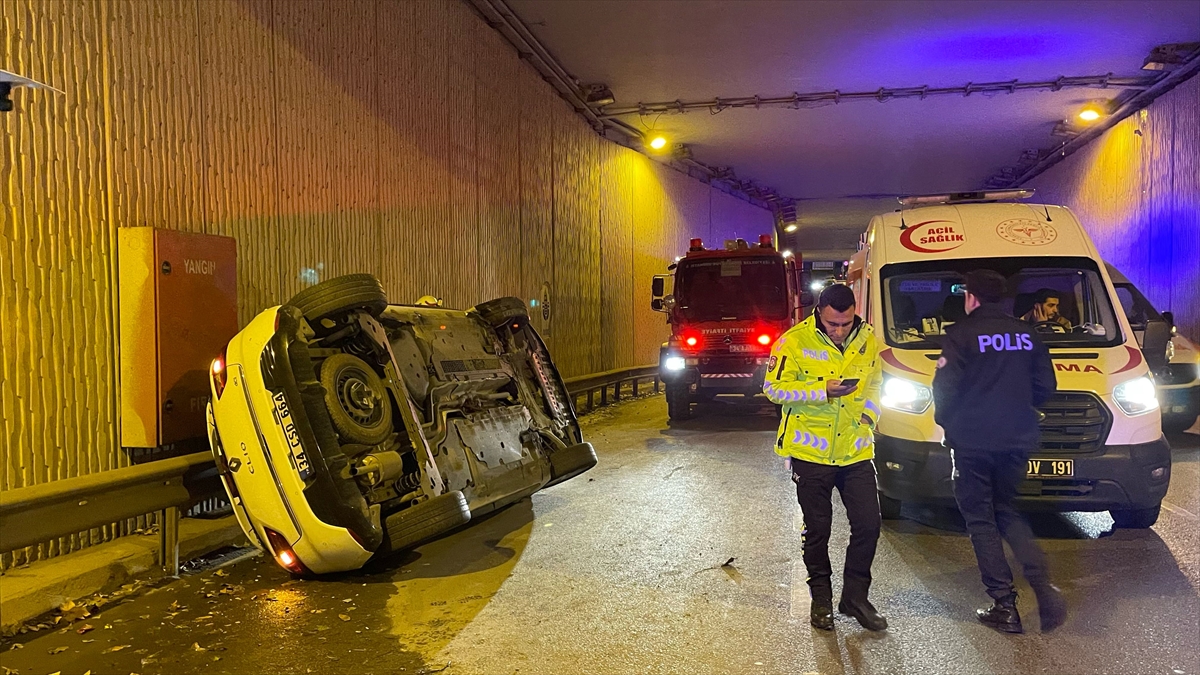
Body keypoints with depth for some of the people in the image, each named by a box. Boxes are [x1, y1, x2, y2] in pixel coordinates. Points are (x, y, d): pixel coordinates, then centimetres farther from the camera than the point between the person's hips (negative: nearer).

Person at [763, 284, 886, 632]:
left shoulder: (867, 339, 2)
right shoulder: (794, 341, -12)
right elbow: (774, 387, -14)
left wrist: (869, 414, 0)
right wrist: (823, 390, -23)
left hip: (856, 450, 4)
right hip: (811, 452, -3)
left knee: (868, 524, 4)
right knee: (817, 529, 9)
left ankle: (855, 596, 24)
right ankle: (821, 599, 28)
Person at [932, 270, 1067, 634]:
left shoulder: (960, 334, -10)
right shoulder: (1026, 334, 7)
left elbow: (945, 386, -14)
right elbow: (1045, 386, 9)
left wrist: (945, 420, 4)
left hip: (973, 441, -5)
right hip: (1017, 440, 5)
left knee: (980, 518, 6)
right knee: (1005, 510, 20)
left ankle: (1004, 605, 5)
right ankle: (1042, 583, 1)